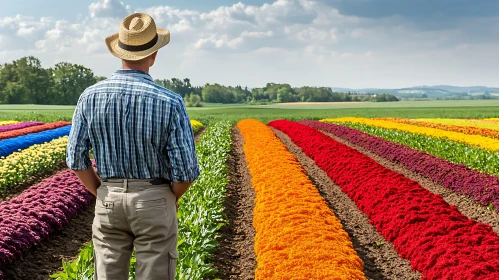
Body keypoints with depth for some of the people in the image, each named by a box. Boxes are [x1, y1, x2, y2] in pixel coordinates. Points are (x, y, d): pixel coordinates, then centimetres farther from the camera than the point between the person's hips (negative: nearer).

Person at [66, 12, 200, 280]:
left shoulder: (91, 96, -6)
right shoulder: (170, 102, -16)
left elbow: (76, 158, -3)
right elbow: (186, 169, -16)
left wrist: (101, 193, 12)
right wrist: (172, 197, 5)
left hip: (109, 200, 3)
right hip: (155, 201, -2)